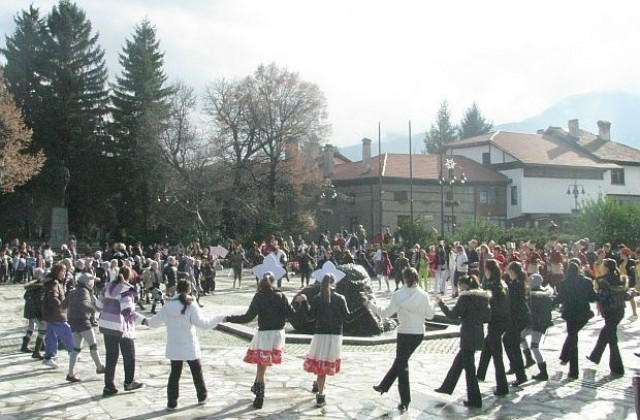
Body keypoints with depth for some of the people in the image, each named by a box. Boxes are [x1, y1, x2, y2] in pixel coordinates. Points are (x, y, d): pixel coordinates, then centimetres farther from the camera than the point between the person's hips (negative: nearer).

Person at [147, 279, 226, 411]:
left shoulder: (168, 305, -3)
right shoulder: (191, 305, -14)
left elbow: (157, 320, 10)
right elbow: (202, 323, -17)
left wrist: (148, 322, 33)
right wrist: (219, 318, -6)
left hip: (174, 348, 2)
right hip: (189, 347, -2)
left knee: (174, 374, 10)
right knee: (197, 372, 16)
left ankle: (171, 403, 10)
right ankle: (202, 397, 30)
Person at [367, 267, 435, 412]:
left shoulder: (399, 295, -14)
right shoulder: (423, 295, -5)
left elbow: (386, 313, -13)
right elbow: (430, 315, 1)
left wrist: (371, 305, -2)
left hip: (404, 334, -4)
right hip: (419, 333, 4)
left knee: (402, 365, 6)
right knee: (400, 361, 21)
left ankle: (405, 401, 7)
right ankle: (383, 386, 36)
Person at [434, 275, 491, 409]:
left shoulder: (465, 297, -15)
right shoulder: (483, 297, 7)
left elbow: (453, 315, -15)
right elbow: (488, 317, 8)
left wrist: (441, 303, -5)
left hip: (468, 336, -8)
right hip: (478, 335, 8)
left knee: (469, 367, 1)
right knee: (458, 361, 22)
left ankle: (475, 400, 7)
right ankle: (447, 387, 35)